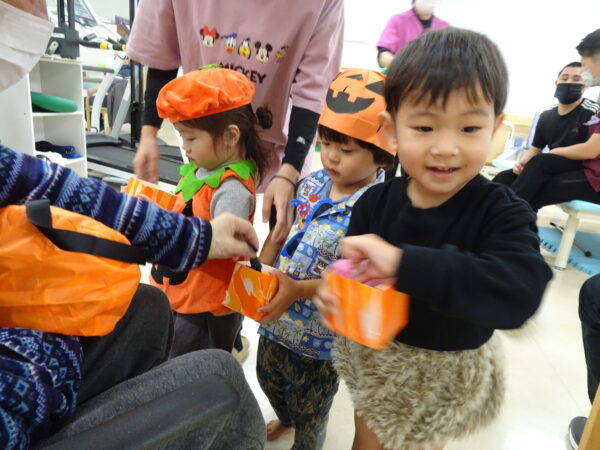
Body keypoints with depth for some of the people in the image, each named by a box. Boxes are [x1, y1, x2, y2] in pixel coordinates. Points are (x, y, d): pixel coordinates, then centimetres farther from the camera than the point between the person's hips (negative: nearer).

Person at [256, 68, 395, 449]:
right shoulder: (313, 183, -6)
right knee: (268, 376, 33)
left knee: (310, 406, 21)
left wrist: (297, 290, -31)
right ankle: (285, 419, 65)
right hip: (277, 317, 7)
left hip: (318, 335, -7)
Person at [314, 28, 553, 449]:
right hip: (372, 357, 3)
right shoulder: (375, 202, -13)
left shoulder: (503, 213, -22)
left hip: (446, 375, -2)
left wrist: (402, 262, -46)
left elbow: (520, 293, -39)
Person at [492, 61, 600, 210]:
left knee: (540, 161, -33)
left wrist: (556, 152, -9)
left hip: (587, 174, -6)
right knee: (503, 179, -16)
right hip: (554, 172, 6)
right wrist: (521, 163, -7)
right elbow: (534, 149, 14)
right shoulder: (546, 115, 11)